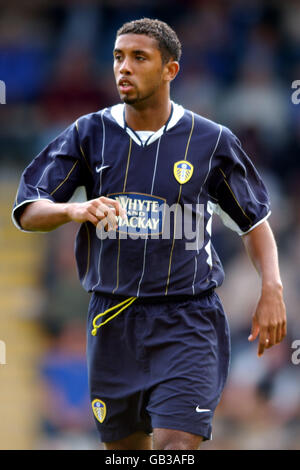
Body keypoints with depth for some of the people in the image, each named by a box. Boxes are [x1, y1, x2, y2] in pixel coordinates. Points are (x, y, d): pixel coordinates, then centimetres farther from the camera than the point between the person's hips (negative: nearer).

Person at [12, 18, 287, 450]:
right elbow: (27, 212, -1)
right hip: (112, 323, 3)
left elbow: (254, 219, 11)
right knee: (124, 446, 11)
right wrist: (75, 211, -22)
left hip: (187, 321, -3)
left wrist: (272, 289, -3)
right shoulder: (90, 134, 3)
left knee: (176, 445, -17)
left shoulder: (211, 140, 0)